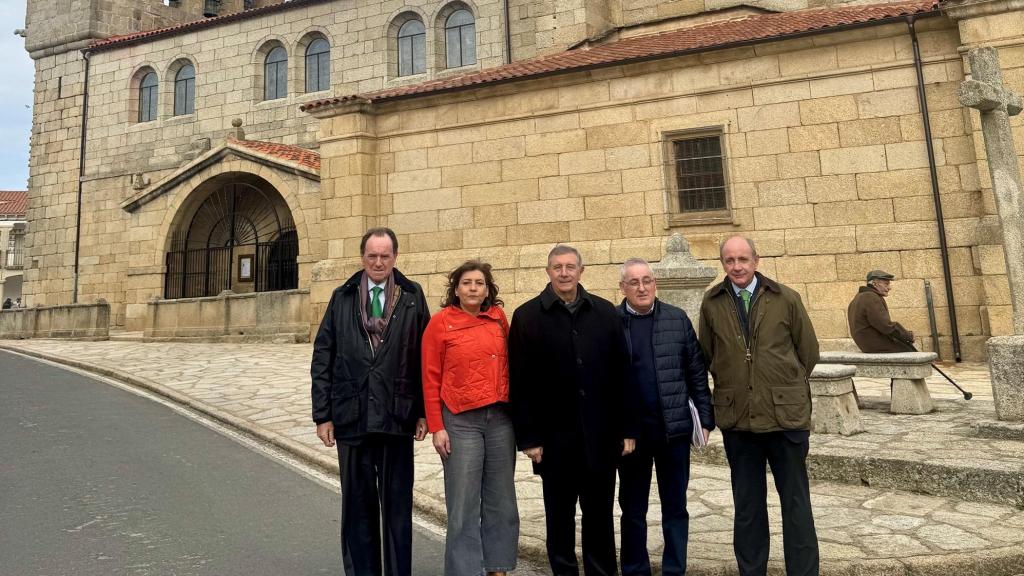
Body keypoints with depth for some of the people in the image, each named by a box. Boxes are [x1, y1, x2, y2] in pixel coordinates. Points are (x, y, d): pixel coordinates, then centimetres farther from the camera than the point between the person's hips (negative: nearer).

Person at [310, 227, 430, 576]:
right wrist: (323, 415, 0)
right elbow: (322, 359, 4)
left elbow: (425, 358, 1)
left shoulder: (412, 297, 2)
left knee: (397, 504, 10)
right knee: (357, 504, 14)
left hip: (397, 417, -1)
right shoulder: (342, 298, 5)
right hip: (351, 416, 1)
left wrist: (423, 411, -2)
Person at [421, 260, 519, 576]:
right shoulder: (441, 321, -5)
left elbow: (507, 364, 11)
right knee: (463, 504, 5)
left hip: (500, 418, 4)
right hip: (460, 421, -3)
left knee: (501, 500, 14)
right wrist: (436, 427, -6)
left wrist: (515, 410, 7)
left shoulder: (498, 318, 4)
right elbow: (430, 379, -4)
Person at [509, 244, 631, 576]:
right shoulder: (527, 317, -2)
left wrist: (627, 427, 2)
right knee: (559, 517, 14)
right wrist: (528, 437, -7)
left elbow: (621, 375, 4)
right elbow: (520, 384, -4)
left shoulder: (605, 312, 4)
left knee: (600, 515, 14)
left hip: (601, 435, 2)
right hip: (555, 436, -1)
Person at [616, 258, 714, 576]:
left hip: (674, 427, 1)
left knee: (675, 507, 12)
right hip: (629, 429, 0)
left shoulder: (677, 319, 2)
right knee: (632, 508, 13)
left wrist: (706, 417, 1)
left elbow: (696, 372, 4)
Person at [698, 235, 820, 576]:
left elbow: (808, 351, 8)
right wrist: (731, 387, 9)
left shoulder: (786, 299, -1)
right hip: (736, 418, 1)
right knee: (747, 506, 13)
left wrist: (787, 387, 12)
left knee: (796, 504, 9)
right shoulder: (712, 303, 1)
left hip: (786, 415, -1)